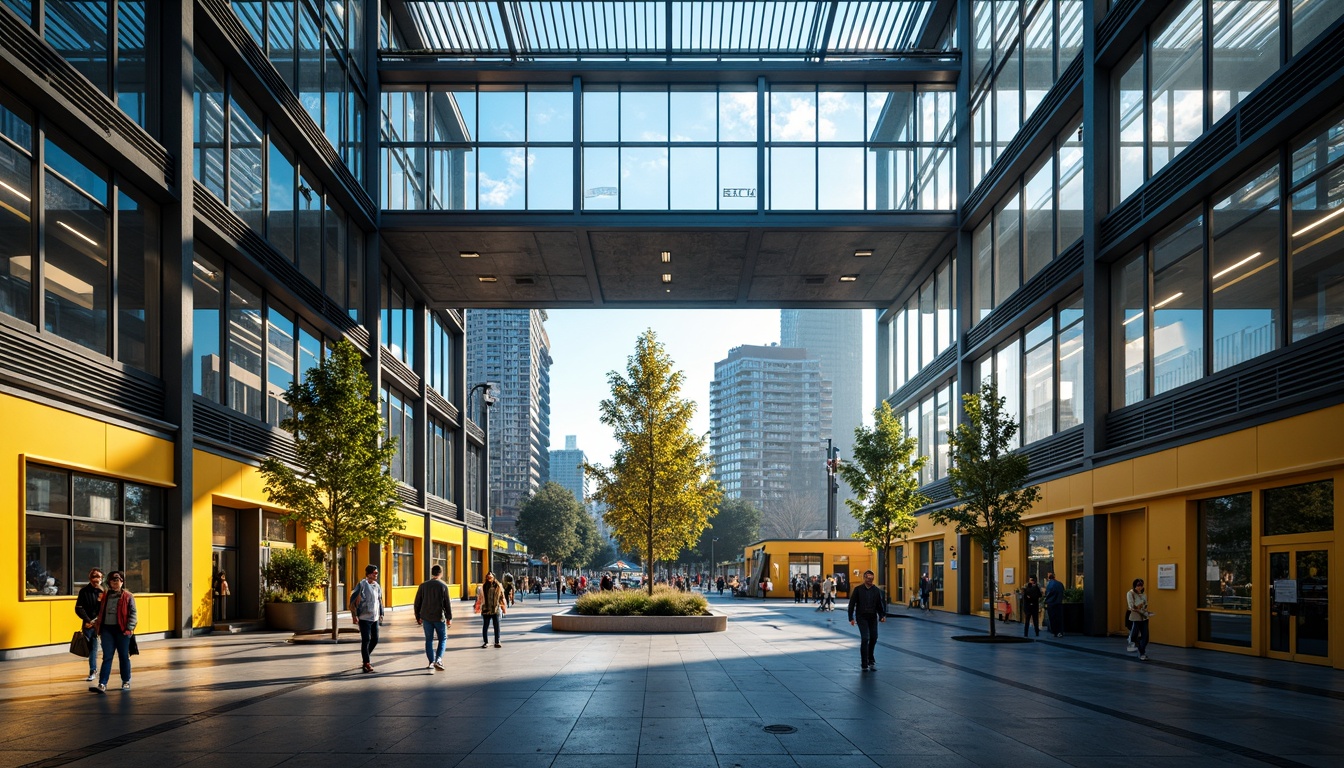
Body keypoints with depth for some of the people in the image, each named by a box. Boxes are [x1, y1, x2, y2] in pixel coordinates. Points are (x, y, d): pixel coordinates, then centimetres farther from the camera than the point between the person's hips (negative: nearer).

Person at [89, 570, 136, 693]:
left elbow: (132, 613, -4)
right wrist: (99, 627, 8)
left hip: (121, 630, -3)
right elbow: (101, 613, 16)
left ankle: (126, 682, 20)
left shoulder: (128, 596, -1)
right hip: (107, 629, 3)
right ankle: (102, 684, -7)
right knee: (107, 657, -1)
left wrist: (129, 628, -13)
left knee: (124, 657, 8)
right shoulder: (105, 596, 11)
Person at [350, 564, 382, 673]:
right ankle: (366, 663, 0)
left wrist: (381, 613, 17)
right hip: (364, 618, -7)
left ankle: (365, 657, 31)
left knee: (375, 639, 10)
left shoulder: (377, 586, 11)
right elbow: (353, 600, -12)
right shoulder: (362, 585, -10)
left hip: (375, 618, 7)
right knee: (366, 640, -6)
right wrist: (354, 615, -16)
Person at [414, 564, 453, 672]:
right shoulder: (443, 586, -6)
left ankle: (431, 662, 10)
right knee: (442, 639, 9)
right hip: (439, 617, -2)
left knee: (429, 640, 11)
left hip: (426, 617, 3)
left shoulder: (423, 586, 2)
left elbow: (417, 602, 6)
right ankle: (438, 660, -9)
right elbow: (447, 604, -6)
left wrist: (418, 617, 16)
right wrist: (449, 618, 1)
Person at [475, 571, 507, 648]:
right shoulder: (483, 587, 0)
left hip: (496, 609, 0)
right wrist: (477, 608, 3)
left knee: (497, 626, 4)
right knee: (485, 626, 6)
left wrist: (504, 608, 4)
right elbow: (479, 598, 4)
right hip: (486, 610, 0)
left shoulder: (498, 587, 0)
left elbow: (502, 598, 4)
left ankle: (497, 642, 14)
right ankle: (485, 642, 17)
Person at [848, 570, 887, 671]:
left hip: (873, 617, 4)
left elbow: (880, 604, 8)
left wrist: (882, 615, -8)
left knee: (873, 638, 5)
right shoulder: (858, 589, -3)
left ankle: (870, 660, 27)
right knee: (865, 639, -12)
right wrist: (851, 618, -6)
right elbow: (852, 604, -2)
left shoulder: (876, 590, 5)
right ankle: (864, 664, -4)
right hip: (861, 617, -4)